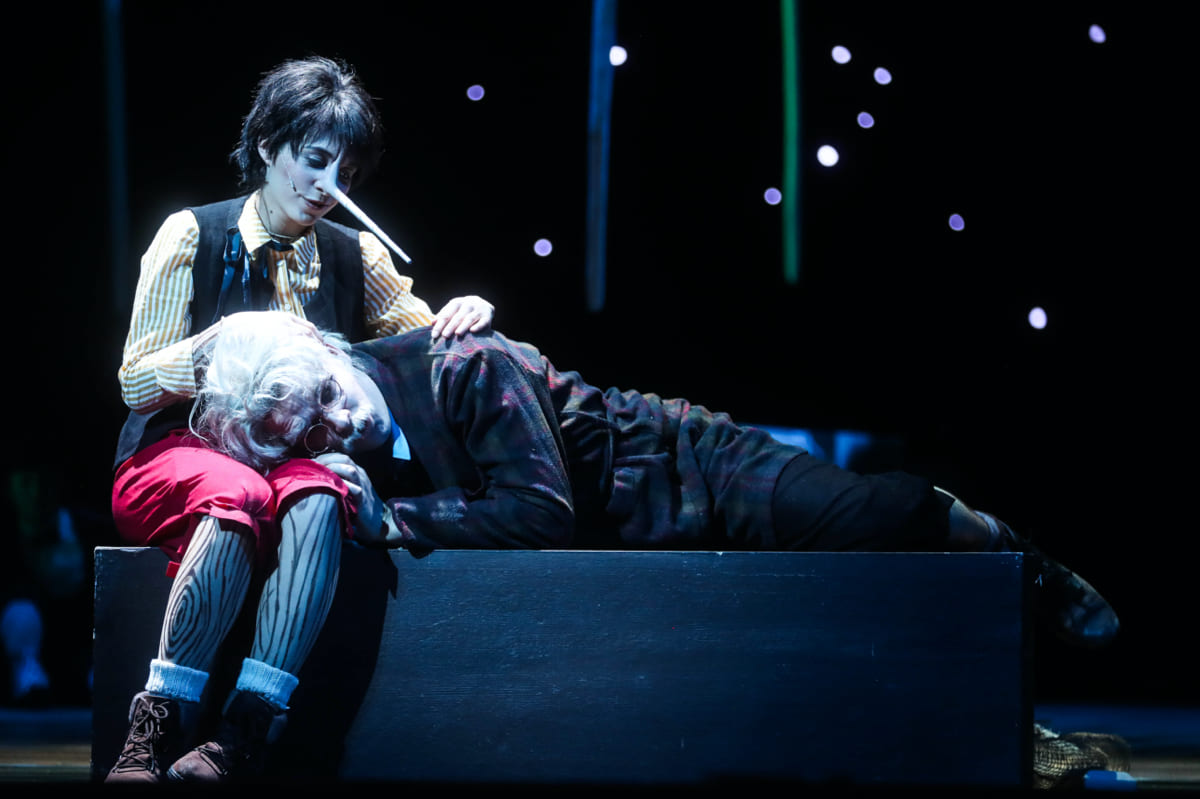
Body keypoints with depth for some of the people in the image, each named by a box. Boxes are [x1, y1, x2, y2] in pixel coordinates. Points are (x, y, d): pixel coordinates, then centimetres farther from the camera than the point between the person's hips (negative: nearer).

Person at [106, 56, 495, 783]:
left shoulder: (354, 256, 13)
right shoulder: (194, 236, 3)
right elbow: (135, 383, 1)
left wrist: (468, 313, -8)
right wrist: (227, 339, -16)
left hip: (297, 457, 3)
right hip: (179, 457, -2)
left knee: (316, 497, -36)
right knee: (238, 494, -39)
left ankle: (244, 735, -48)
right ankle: (157, 732, -42)